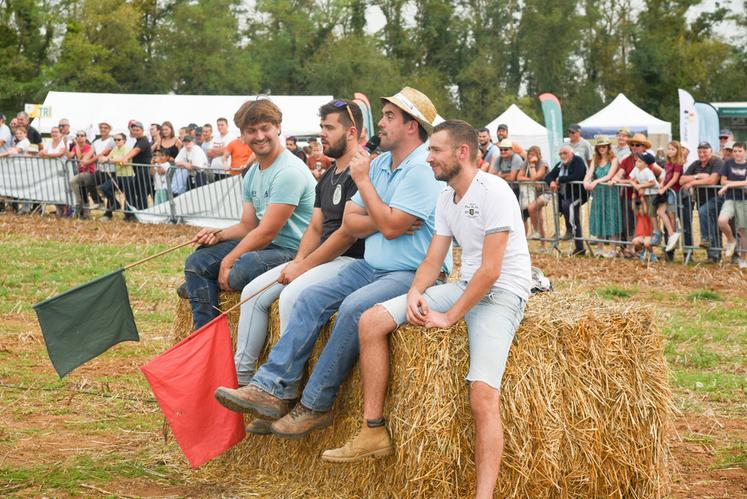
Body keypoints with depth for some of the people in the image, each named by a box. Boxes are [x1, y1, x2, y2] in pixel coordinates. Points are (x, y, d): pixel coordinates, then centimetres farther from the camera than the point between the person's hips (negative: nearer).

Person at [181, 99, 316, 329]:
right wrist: (218, 235, -5)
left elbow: (266, 232, -18)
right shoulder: (252, 174, 14)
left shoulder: (289, 172, -17)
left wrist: (227, 262, -12)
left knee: (239, 270, -37)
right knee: (197, 262, 2)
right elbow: (247, 226, 16)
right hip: (263, 245, 10)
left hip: (293, 252, -10)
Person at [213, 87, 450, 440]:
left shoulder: (423, 169, -14)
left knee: (354, 306, -32)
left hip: (415, 274, -9)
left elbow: (390, 227, -22)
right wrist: (383, 221, -11)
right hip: (372, 266, 9)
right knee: (312, 297, -9)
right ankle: (273, 388, -13)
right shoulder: (380, 164, 14)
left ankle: (316, 405, -22)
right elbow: (350, 223, 9)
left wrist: (362, 180, -11)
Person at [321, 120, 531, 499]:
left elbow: (491, 272, -20)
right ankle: (373, 432, 0)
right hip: (465, 286, 8)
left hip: (502, 294, -8)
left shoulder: (493, 192, -16)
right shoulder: (446, 198, 10)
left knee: (483, 394, -27)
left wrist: (449, 317, -19)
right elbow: (432, 261, 12)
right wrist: (415, 293, -9)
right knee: (371, 321, -4)